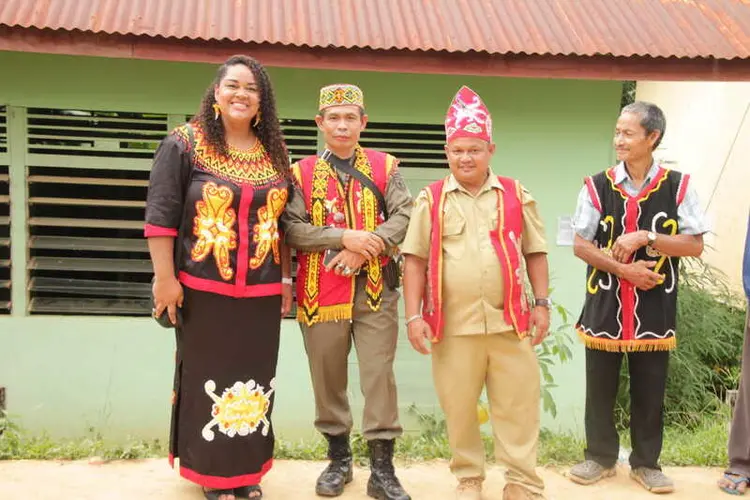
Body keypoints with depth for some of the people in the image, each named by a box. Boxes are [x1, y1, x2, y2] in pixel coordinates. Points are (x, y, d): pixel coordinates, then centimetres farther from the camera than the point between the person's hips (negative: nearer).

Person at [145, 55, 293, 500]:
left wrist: (286, 280, 11)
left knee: (255, 379, 11)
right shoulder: (185, 144, -5)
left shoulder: (274, 153, 9)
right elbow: (161, 216, -9)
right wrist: (165, 278, -14)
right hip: (203, 288, -4)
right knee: (210, 378, 6)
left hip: (261, 291, 4)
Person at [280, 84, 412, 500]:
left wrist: (368, 246, -18)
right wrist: (343, 237, -15)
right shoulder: (301, 173, 6)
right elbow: (291, 229, -5)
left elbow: (404, 217, -3)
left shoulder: (385, 167, 7)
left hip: (375, 290, 0)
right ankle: (339, 459, 27)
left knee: (379, 377, -1)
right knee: (328, 380, 10)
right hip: (320, 293, 1)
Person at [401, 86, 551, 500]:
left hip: (509, 321, 1)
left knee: (518, 407, 6)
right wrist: (414, 315, -4)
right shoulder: (431, 199, 3)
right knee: (458, 408, 9)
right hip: (452, 324, 0)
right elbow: (415, 260, 2)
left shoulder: (516, 195, 7)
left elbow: (535, 253, 10)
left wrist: (541, 304, 4)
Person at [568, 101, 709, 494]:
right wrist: (623, 269, -14)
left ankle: (646, 462, 25)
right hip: (605, 306, 1)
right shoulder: (597, 186, -2)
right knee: (600, 388, 9)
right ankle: (600, 457, 26)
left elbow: (695, 245, -6)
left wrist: (645, 237, -17)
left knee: (649, 391, 9)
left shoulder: (677, 186, -3)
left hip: (654, 309, 0)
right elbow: (581, 245, -2)